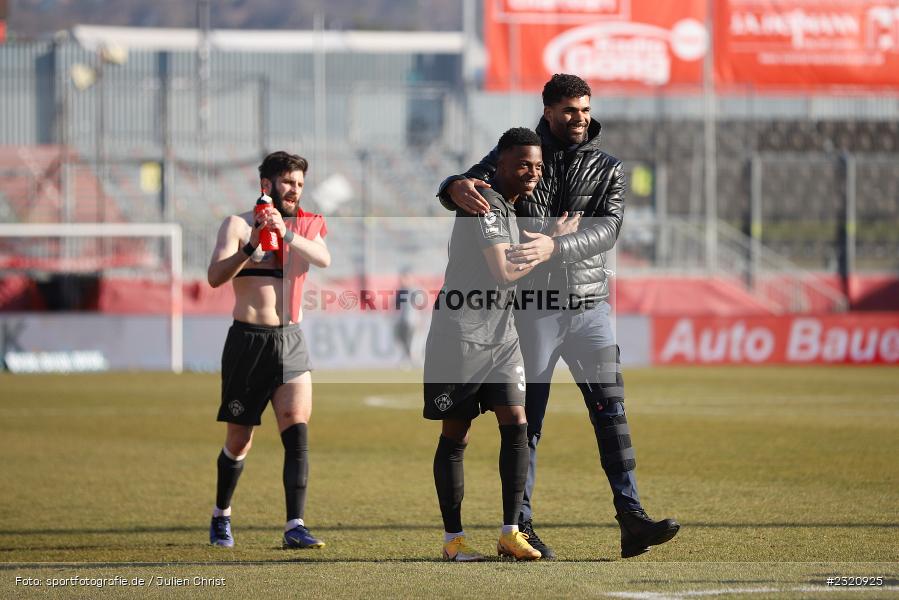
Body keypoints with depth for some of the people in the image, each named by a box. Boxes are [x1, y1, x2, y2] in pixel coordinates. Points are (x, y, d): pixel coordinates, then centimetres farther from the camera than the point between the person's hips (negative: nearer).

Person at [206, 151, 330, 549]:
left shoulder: (305, 227, 8)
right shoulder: (238, 225, -1)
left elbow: (324, 259, -13)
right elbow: (215, 277, -13)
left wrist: (286, 233, -27)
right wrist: (251, 246, -26)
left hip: (290, 341, 2)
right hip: (248, 339, -2)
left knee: (297, 432, -13)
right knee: (239, 440, 7)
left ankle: (296, 527, -16)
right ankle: (221, 516, 30)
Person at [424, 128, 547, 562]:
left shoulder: (508, 208, 15)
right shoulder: (486, 205, -15)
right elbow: (503, 275, -20)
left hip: (500, 336, 8)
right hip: (461, 335, -8)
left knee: (516, 425, -4)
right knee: (455, 436, 1)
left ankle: (510, 533, -2)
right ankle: (453, 538, 6)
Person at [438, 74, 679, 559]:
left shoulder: (607, 168, 7)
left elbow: (607, 229, -10)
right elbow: (462, 185, -5)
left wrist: (555, 245, -28)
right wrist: (458, 188, -32)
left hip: (590, 306, 2)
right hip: (533, 309, -2)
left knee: (610, 410, -3)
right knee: (526, 419, 1)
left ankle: (631, 519, -3)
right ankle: (520, 527, 7)